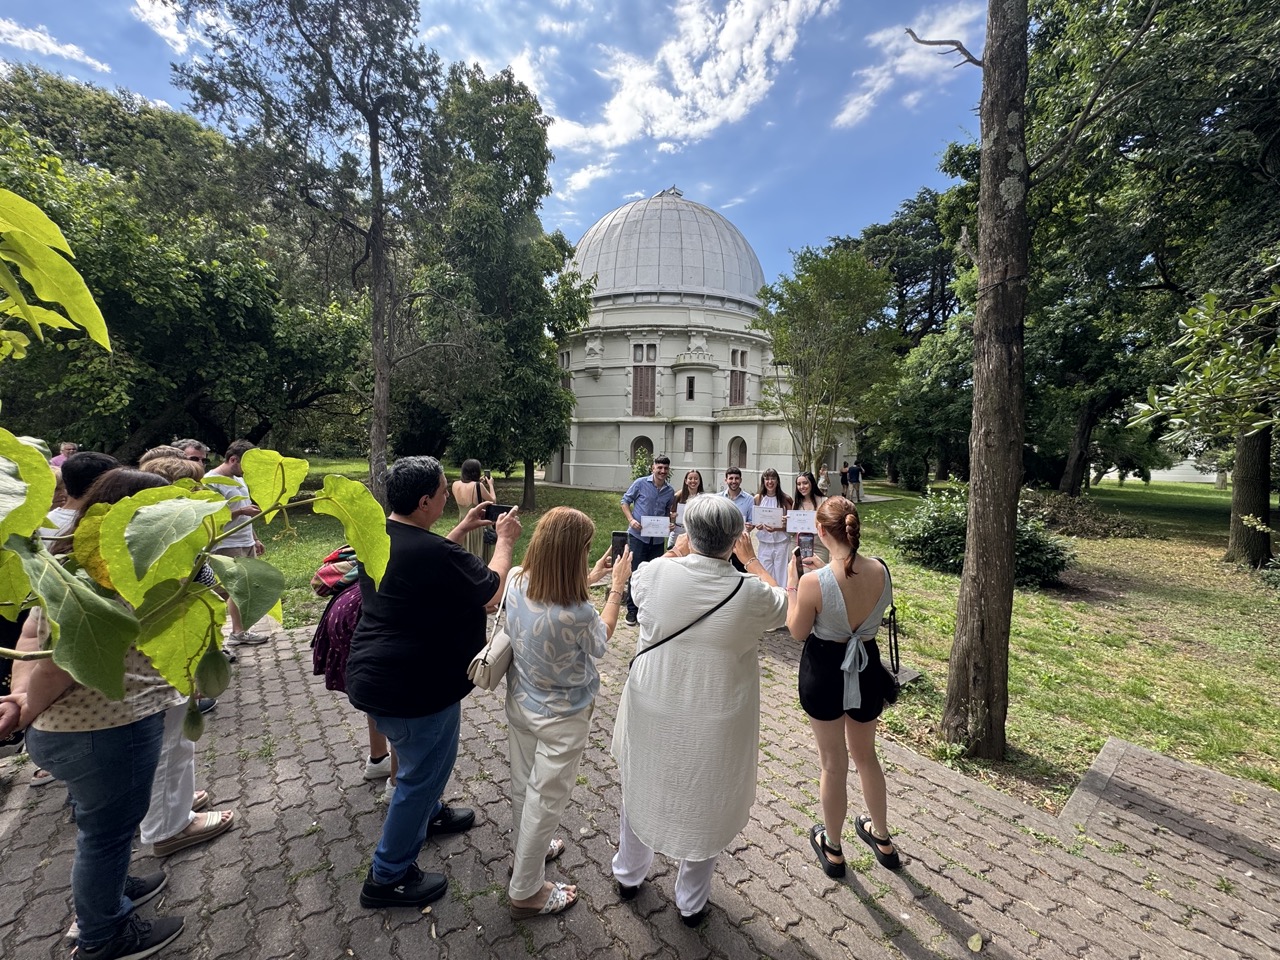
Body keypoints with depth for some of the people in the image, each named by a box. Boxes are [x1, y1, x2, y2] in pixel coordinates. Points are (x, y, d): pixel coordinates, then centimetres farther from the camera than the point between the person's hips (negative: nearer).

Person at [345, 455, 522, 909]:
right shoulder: (434, 553, -31)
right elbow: (492, 591, -17)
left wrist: (463, 529, 10)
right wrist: (505, 540, -5)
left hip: (373, 675, 10)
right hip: (414, 687, -10)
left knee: (422, 759, 31)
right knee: (422, 772, 12)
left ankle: (429, 814, 54)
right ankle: (388, 877, 30)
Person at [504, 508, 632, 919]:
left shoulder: (518, 585, -18)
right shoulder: (577, 615, -37)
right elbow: (599, 642, -12)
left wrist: (588, 581, 5)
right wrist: (616, 588, -4)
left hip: (520, 703, 7)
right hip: (560, 719, -6)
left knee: (523, 786, 28)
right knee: (546, 799, 16)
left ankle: (526, 849, 54)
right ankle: (526, 892, 37)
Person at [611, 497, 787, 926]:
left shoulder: (656, 574, -20)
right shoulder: (751, 593, -23)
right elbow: (784, 607, 1)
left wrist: (678, 550, 14)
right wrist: (750, 559, 7)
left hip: (652, 715, 2)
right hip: (714, 726, -1)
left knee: (641, 790, 27)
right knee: (704, 807, 23)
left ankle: (628, 875, 52)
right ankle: (691, 903, 46)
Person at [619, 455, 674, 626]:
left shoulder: (670, 492, 6)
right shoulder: (641, 483, -6)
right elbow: (625, 501, 2)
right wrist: (631, 519, -13)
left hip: (658, 539, 4)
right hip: (638, 536, -4)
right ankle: (632, 610, 13)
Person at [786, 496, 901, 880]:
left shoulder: (814, 581, -28)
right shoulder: (880, 570, -14)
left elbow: (798, 632, -12)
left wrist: (792, 586, -5)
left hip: (825, 672, -4)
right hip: (867, 669, 4)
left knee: (833, 764, 17)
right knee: (865, 754, 28)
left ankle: (832, 849, 39)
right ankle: (882, 839, 49)